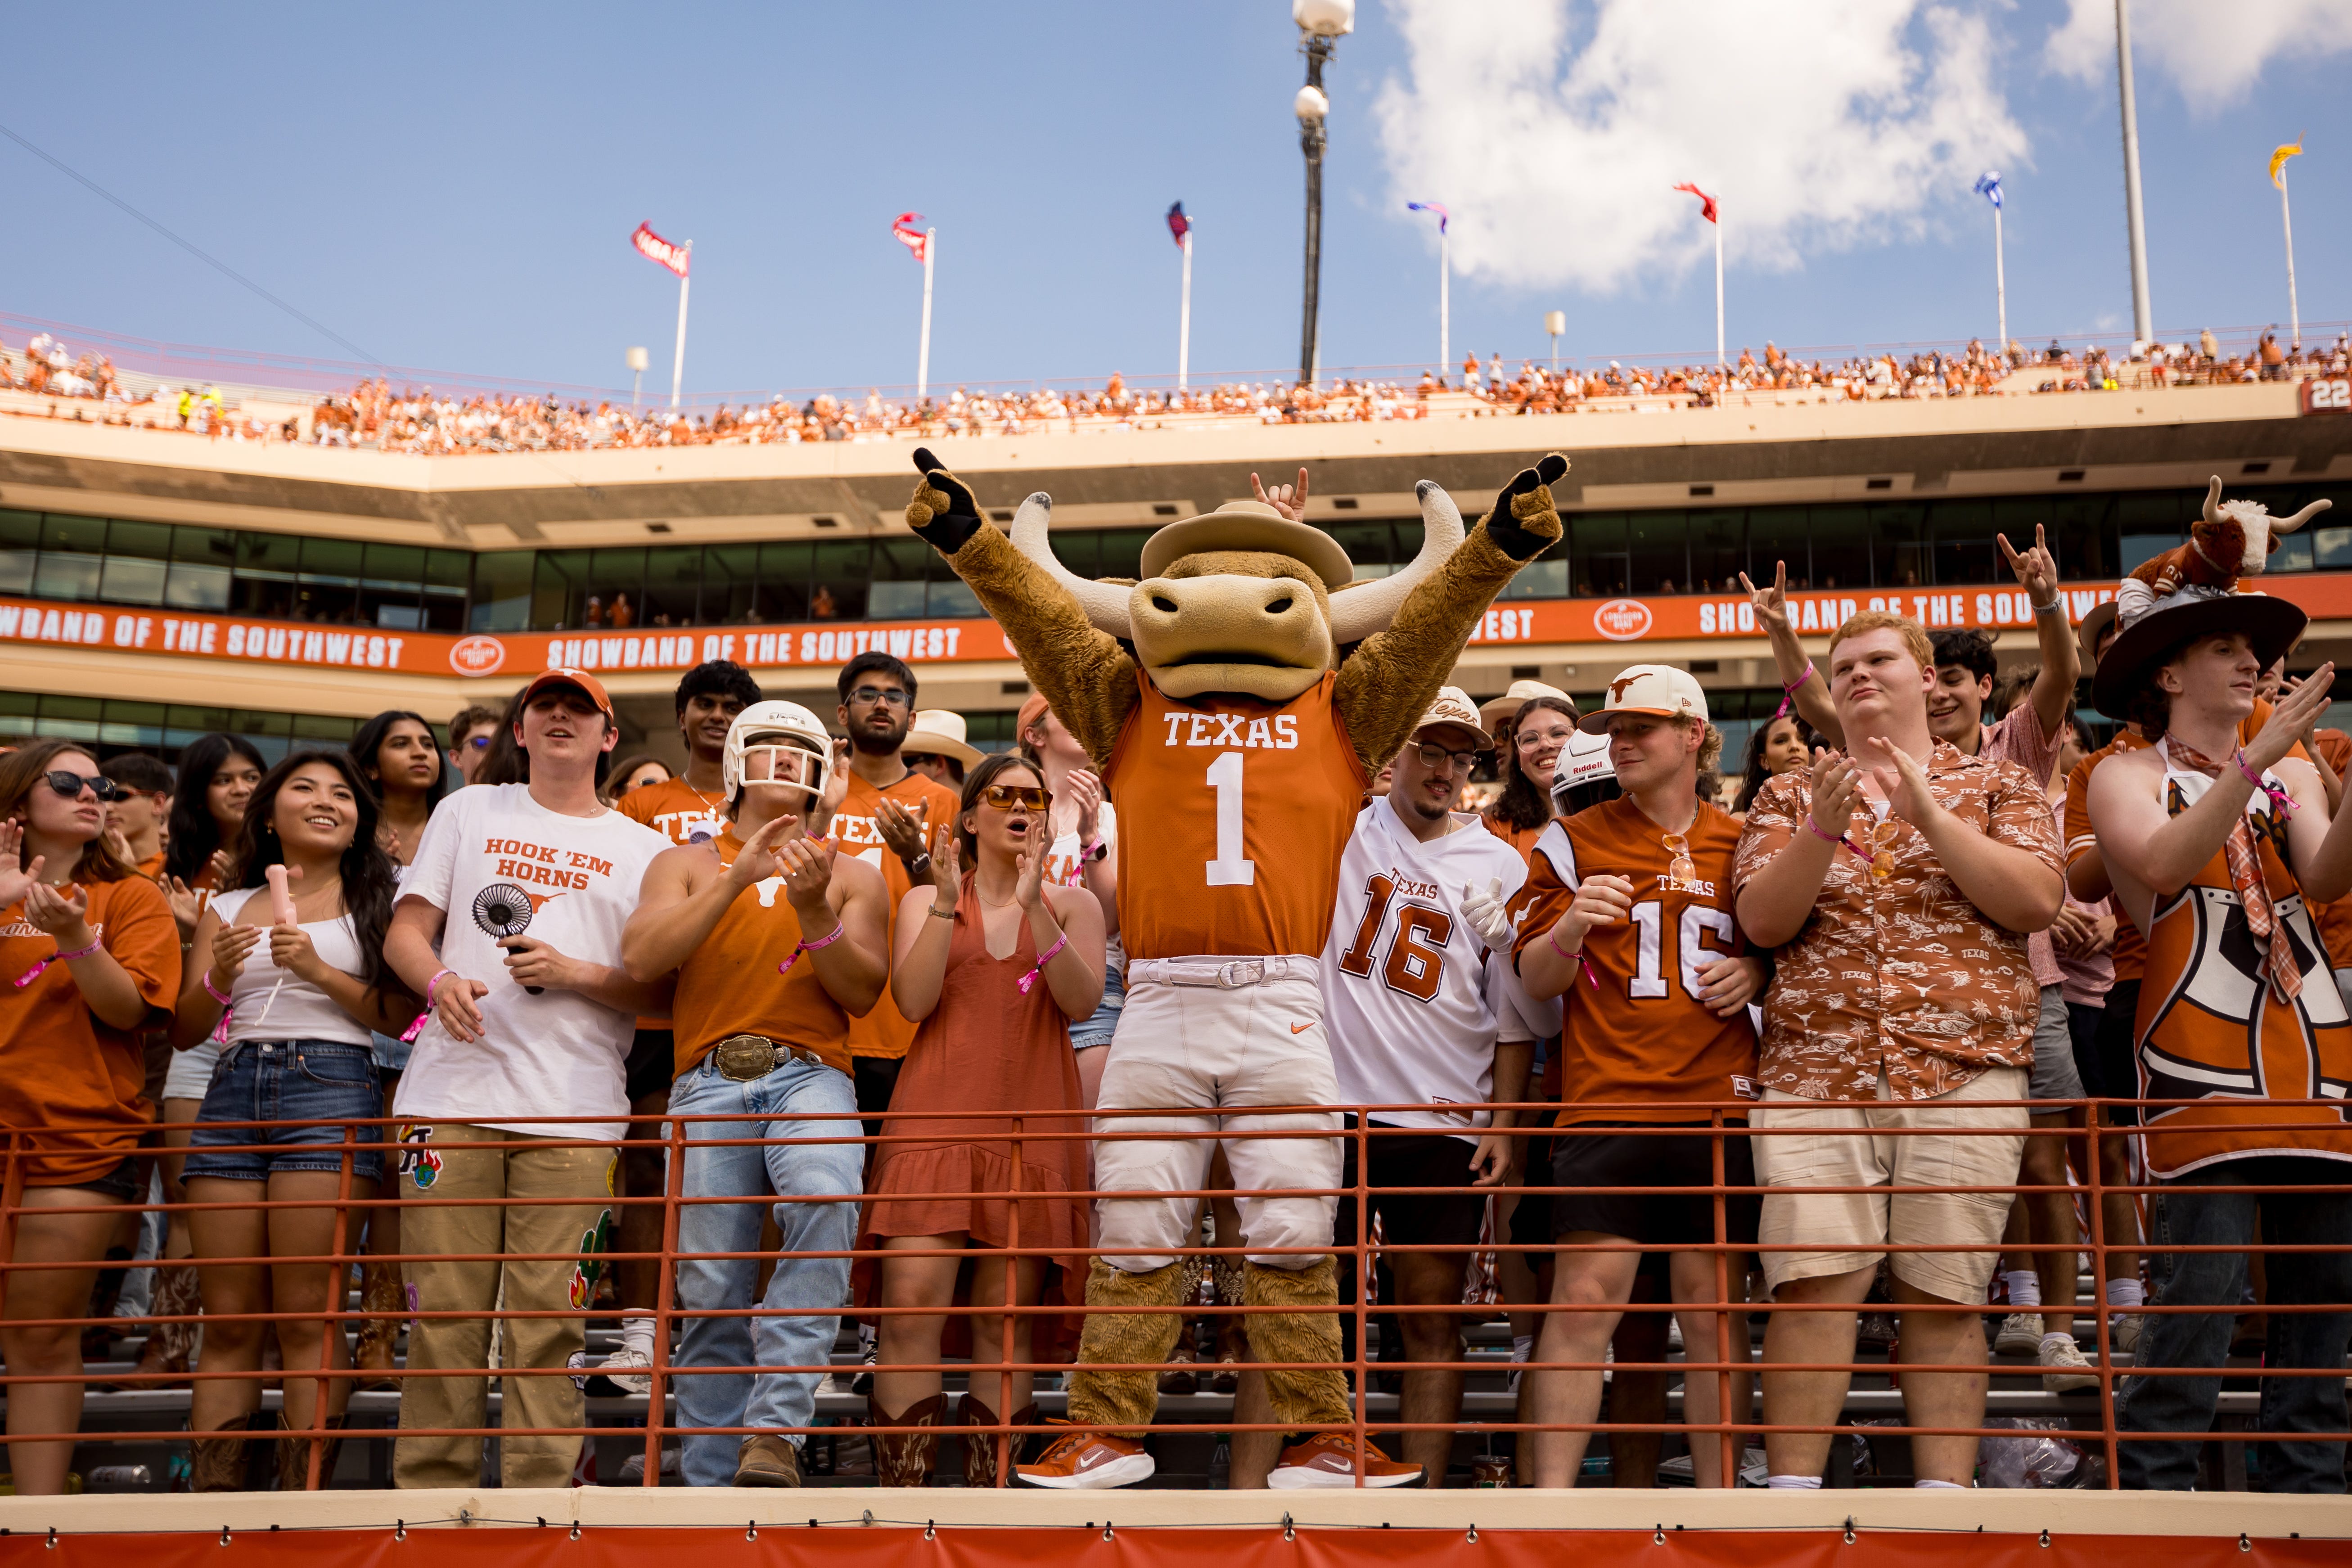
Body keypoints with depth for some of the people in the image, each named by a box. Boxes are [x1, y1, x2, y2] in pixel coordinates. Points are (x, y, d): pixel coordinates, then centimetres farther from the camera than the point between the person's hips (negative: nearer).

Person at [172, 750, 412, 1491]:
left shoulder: (374, 901, 11)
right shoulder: (227, 908, 19)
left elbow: (401, 1015, 1)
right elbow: (183, 1031, 17)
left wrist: (317, 970, -10)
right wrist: (218, 980, -3)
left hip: (331, 1084, -3)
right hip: (232, 1091, 4)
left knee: (308, 1318, -9)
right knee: (228, 1323, 1)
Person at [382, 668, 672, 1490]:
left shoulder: (643, 849, 14)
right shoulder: (468, 811, 18)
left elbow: (664, 990, 8)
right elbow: (405, 931, 13)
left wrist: (574, 973, -8)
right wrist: (441, 980, -9)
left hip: (573, 1113, -1)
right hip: (454, 1098, 1)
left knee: (547, 1320, -3)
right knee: (443, 1313, -1)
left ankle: (541, 1499, 4)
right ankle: (428, 1493, 8)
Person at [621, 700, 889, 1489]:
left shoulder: (852, 875, 19)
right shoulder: (685, 864, 19)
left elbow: (863, 992, 6)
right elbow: (640, 957, -1)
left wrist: (813, 911, -9)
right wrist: (739, 879, -9)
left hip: (810, 1074, -1)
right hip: (709, 1079, 1)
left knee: (825, 1201, -32)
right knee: (712, 1290, -5)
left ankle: (774, 1426, -31)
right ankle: (713, 1480, 5)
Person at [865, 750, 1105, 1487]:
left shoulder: (1072, 904, 13)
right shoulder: (926, 900, 15)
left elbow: (1081, 1001, -4)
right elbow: (914, 1000, -1)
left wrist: (1033, 904, -14)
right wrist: (948, 901, -8)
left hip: (1033, 1127, 1)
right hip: (938, 1115, 0)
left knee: (1008, 1319, 0)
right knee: (911, 1305, -14)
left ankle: (987, 1492, 7)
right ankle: (901, 1492, -11)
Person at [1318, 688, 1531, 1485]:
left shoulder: (1498, 864, 7)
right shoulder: (1341, 827, 7)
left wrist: (1504, 1120, 0)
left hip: (1444, 1120, 0)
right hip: (1333, 1106, 0)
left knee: (1431, 1321, 5)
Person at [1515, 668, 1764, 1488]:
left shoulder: (1740, 844, 13)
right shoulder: (1573, 841, 7)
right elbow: (1536, 980, 5)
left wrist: (1755, 972, 0)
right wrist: (1570, 928, -16)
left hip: (1720, 1104, 2)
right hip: (1607, 1103, -2)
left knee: (1714, 1305, 4)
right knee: (1584, 1298, -9)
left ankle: (1718, 1494, 12)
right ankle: (1551, 1496, -6)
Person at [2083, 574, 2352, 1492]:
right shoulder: (2127, 779, 7)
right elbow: (2162, 867, -15)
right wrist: (2253, 760, -19)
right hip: (2202, 1055, -5)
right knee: (2203, 1286, -10)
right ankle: (2154, 1486, -3)